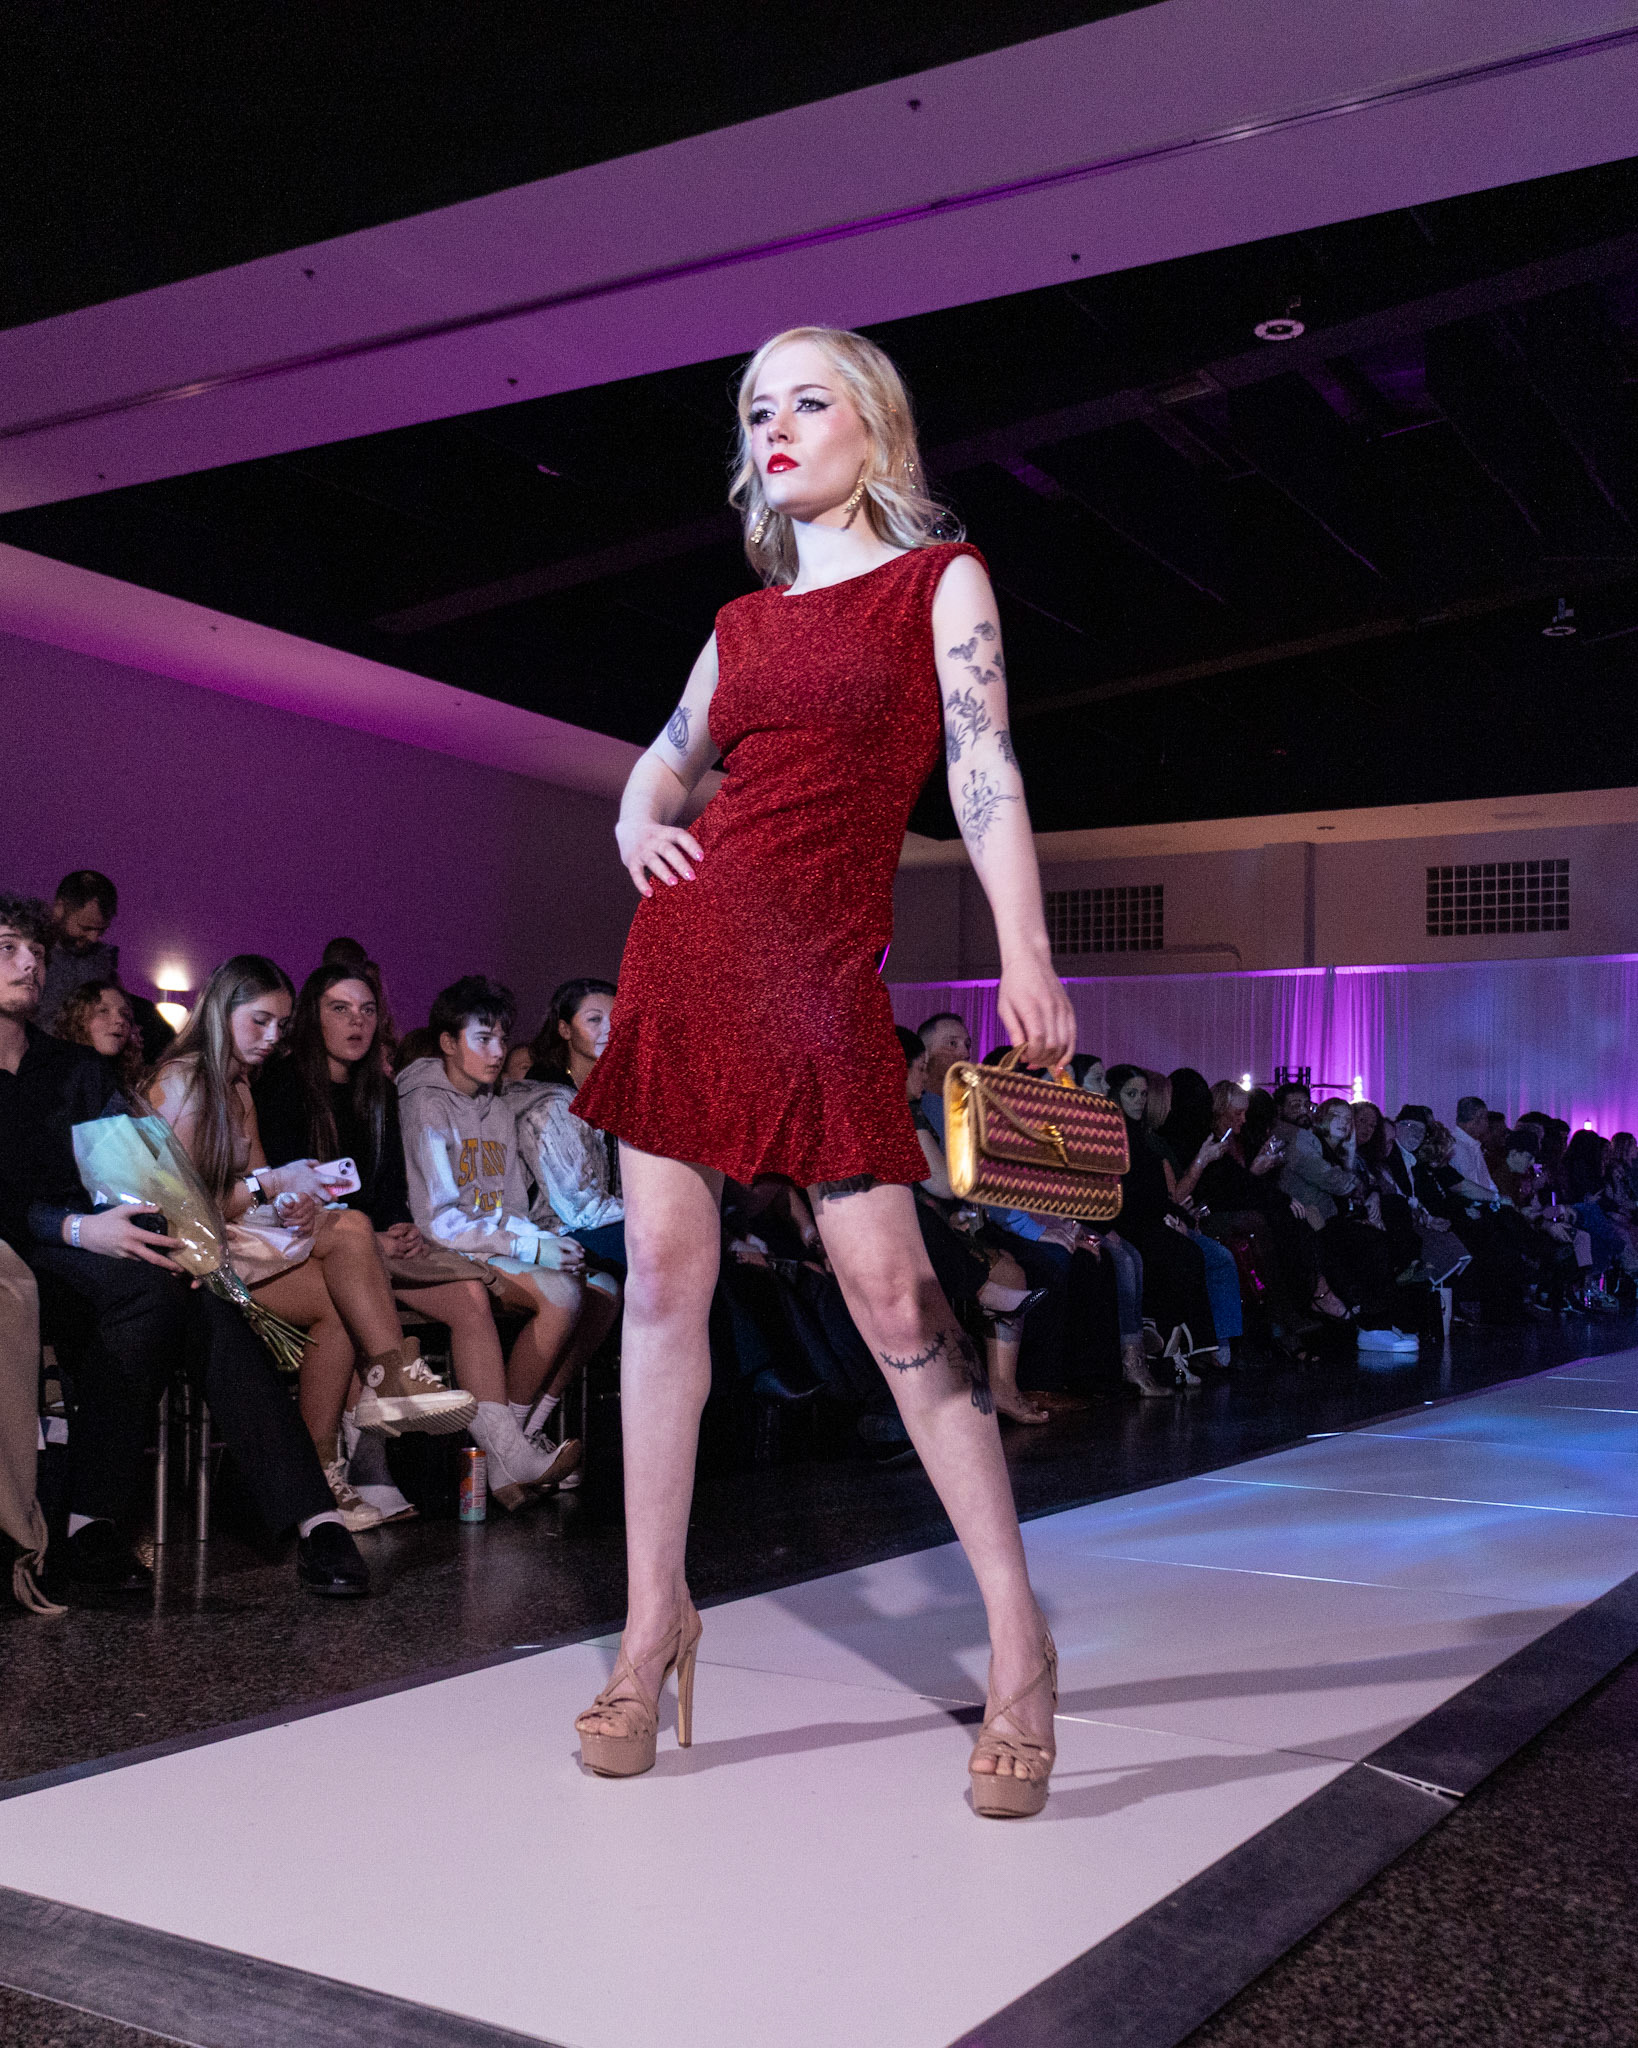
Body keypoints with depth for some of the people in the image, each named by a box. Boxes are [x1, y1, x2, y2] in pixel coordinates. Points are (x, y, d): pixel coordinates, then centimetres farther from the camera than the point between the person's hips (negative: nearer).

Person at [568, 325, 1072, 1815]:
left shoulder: (939, 577, 8)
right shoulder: (745, 620, 19)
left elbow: (983, 769, -3)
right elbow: (662, 766, 28)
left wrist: (1026, 957, -14)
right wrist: (638, 827, 4)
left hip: (821, 964, -5)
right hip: (688, 940, 5)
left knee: (893, 1293, -10)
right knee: (665, 1271, 1)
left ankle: (1019, 1638, -1)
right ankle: (656, 1615, 12)